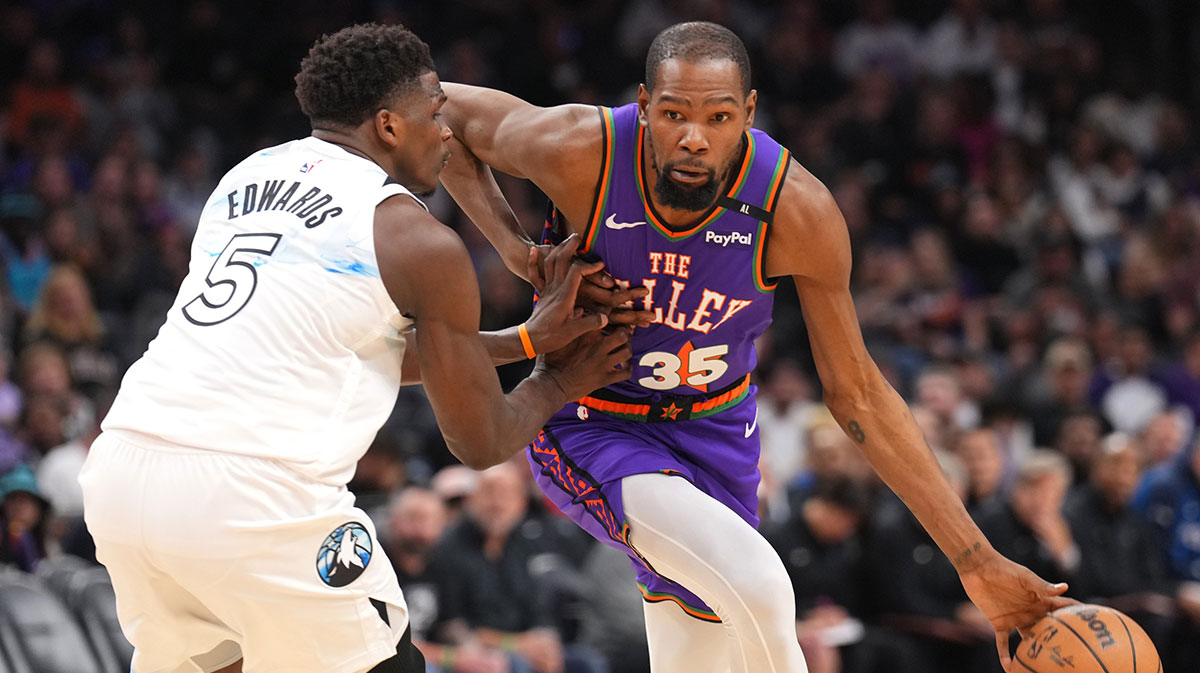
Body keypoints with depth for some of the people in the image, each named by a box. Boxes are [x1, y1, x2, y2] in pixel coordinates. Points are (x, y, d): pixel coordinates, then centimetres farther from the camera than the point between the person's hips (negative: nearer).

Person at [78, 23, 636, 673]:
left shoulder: (249, 175, 23)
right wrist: (555, 383, 29)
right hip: (256, 492, -7)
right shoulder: (422, 244, 2)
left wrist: (526, 339, 34)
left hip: (120, 473, 7)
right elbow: (481, 443, 8)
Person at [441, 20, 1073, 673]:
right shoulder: (578, 153, -27)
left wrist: (978, 563, -12)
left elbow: (857, 396, -11)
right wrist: (513, 246, -20)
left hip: (714, 434, 4)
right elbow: (439, 106, -7)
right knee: (755, 585, -29)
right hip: (590, 428, -3)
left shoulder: (799, 213, -22)